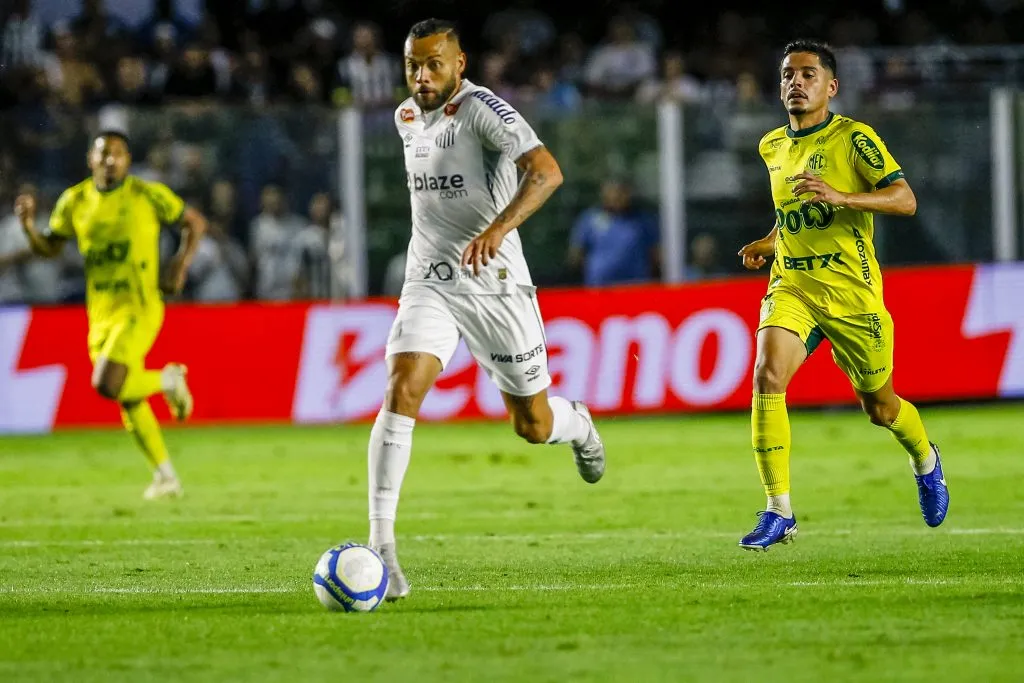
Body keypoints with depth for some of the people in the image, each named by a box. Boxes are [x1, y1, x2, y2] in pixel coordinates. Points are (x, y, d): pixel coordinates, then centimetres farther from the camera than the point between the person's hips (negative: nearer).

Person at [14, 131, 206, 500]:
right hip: (101, 313, 5)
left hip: (139, 307, -5)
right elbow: (49, 247, 15)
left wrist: (181, 264, -10)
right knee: (129, 401, 10)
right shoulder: (75, 201, 6)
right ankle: (166, 476, 25)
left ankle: (169, 380, 6)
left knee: (107, 385, -22)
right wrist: (28, 225, -5)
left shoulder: (148, 195, -6)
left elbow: (195, 223, 5)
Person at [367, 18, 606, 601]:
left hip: (495, 284, -4)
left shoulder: (481, 109, -14)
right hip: (429, 284, 4)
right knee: (401, 393, -21)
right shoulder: (408, 118, 7)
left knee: (533, 426, 7)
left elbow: (546, 171, -30)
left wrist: (498, 227, -44)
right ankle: (381, 543, -25)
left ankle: (579, 426, 46)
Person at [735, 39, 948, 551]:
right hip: (791, 286, 4)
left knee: (880, 407, 9)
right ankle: (778, 513, -20)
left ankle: (925, 460, 46)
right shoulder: (772, 147, 11)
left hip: (851, 291, -4)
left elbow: (905, 200, -17)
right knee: (768, 376, -23)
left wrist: (840, 197, -29)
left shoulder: (853, 138, -8)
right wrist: (770, 242, 12)